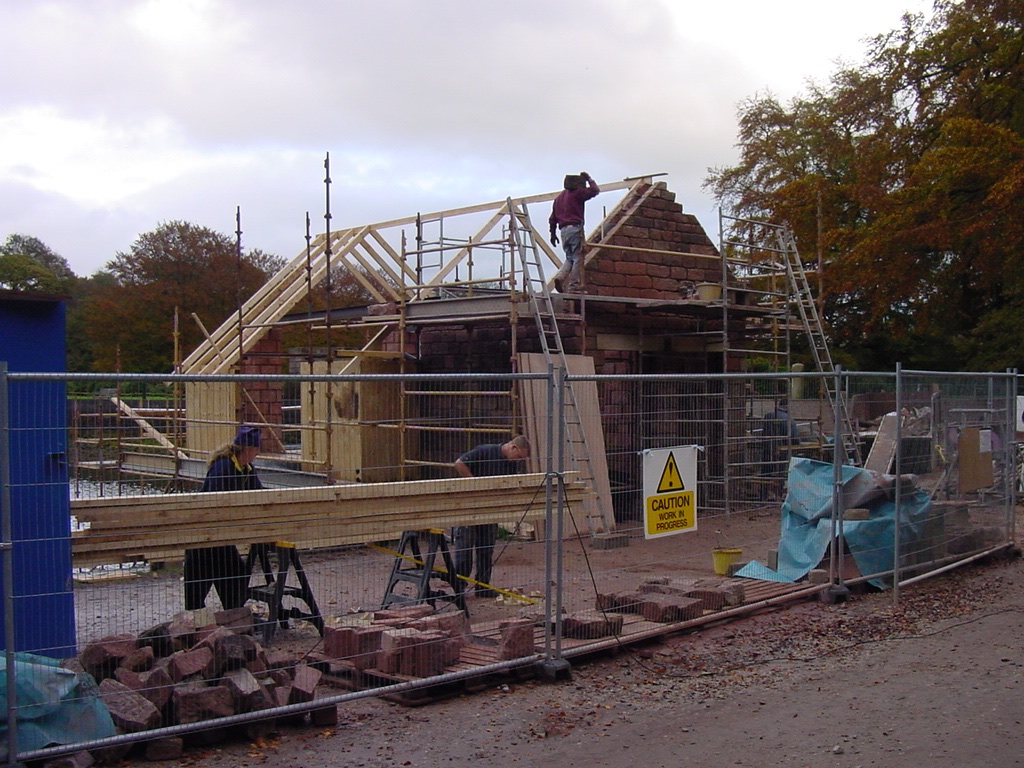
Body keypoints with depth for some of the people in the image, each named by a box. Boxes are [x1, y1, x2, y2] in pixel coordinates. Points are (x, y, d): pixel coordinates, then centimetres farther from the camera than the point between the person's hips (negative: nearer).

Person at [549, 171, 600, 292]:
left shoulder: (559, 197, 21)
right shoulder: (577, 193, -1)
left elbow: (553, 218, 20)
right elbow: (595, 190, -2)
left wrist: (553, 233, 23)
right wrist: (589, 179, 12)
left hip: (563, 230, 7)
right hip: (575, 228, -7)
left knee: (570, 258, 14)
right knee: (577, 258, -4)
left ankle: (560, 277, -8)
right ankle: (573, 286, -9)